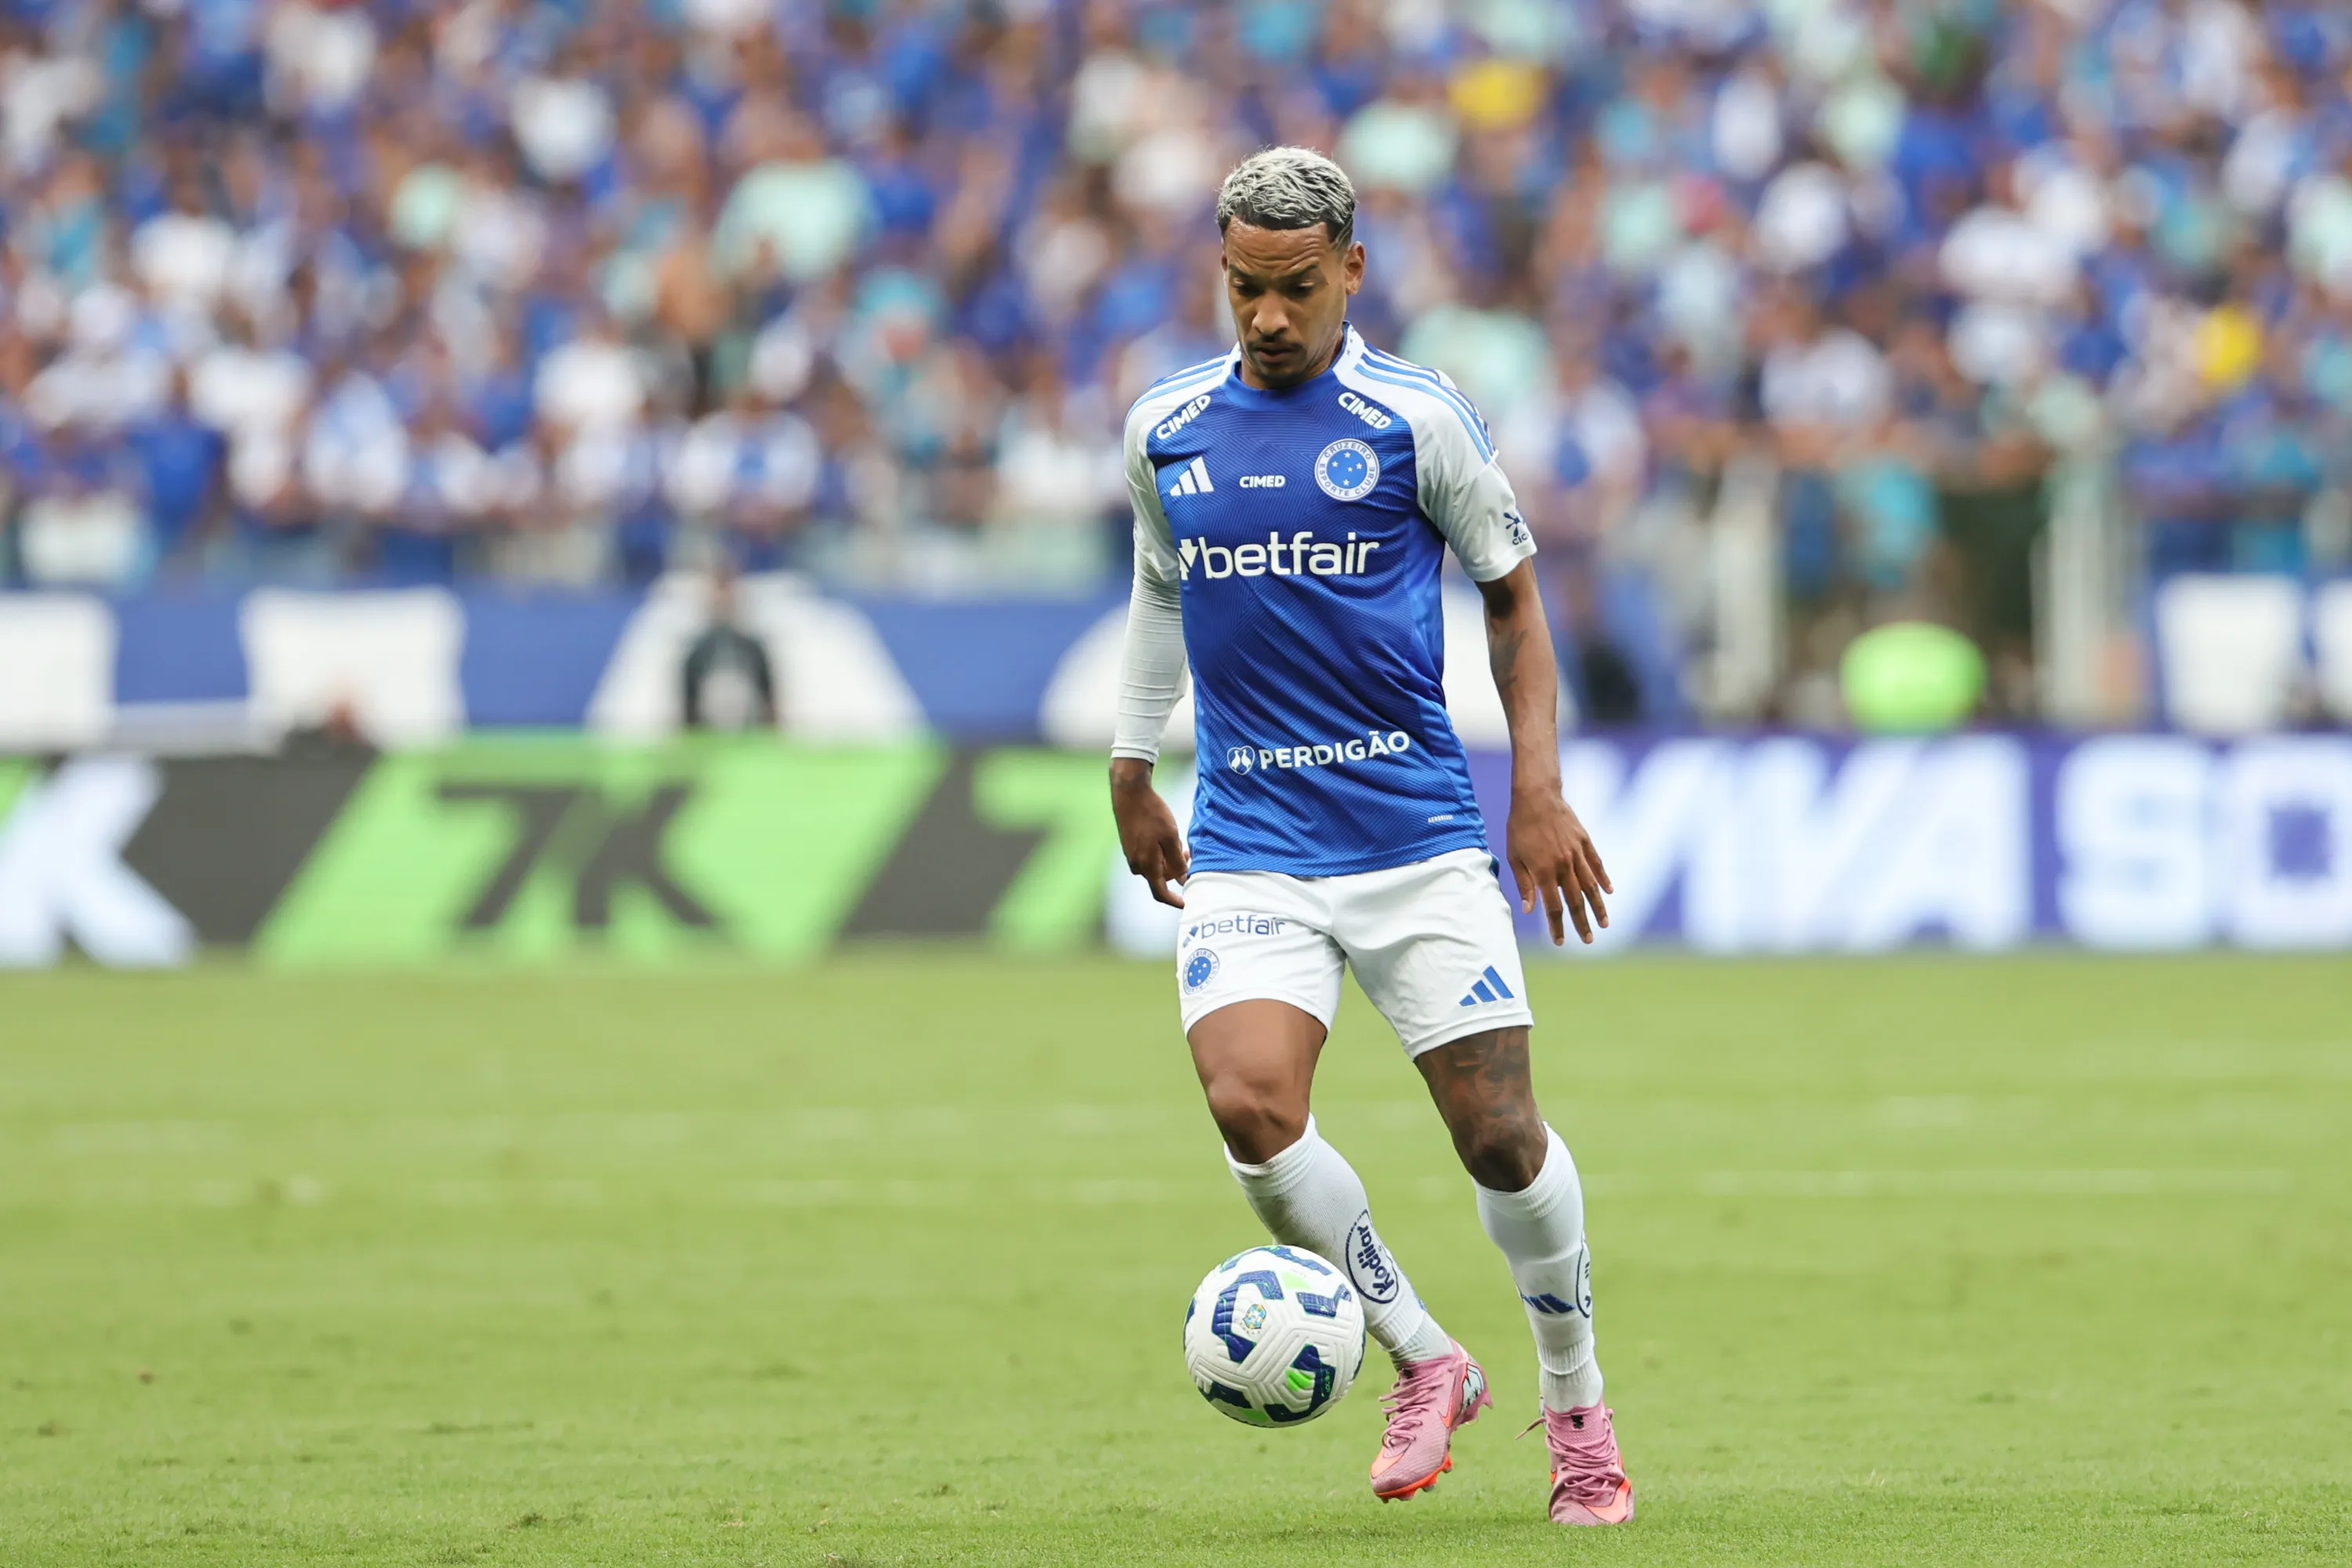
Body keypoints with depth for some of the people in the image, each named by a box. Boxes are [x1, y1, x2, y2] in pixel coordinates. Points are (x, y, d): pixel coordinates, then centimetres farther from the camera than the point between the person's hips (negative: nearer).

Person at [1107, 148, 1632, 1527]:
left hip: (1418, 832, -2)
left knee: (1500, 1136, -2)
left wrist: (1541, 790, -1)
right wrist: (1132, 773, 24)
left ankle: (1577, 1402, 22)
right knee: (1249, 1106, -20)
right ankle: (1425, 1362, 0)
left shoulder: (1417, 419, -3)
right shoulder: (1167, 429, 6)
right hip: (1249, 847, 2)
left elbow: (1513, 591, 6)